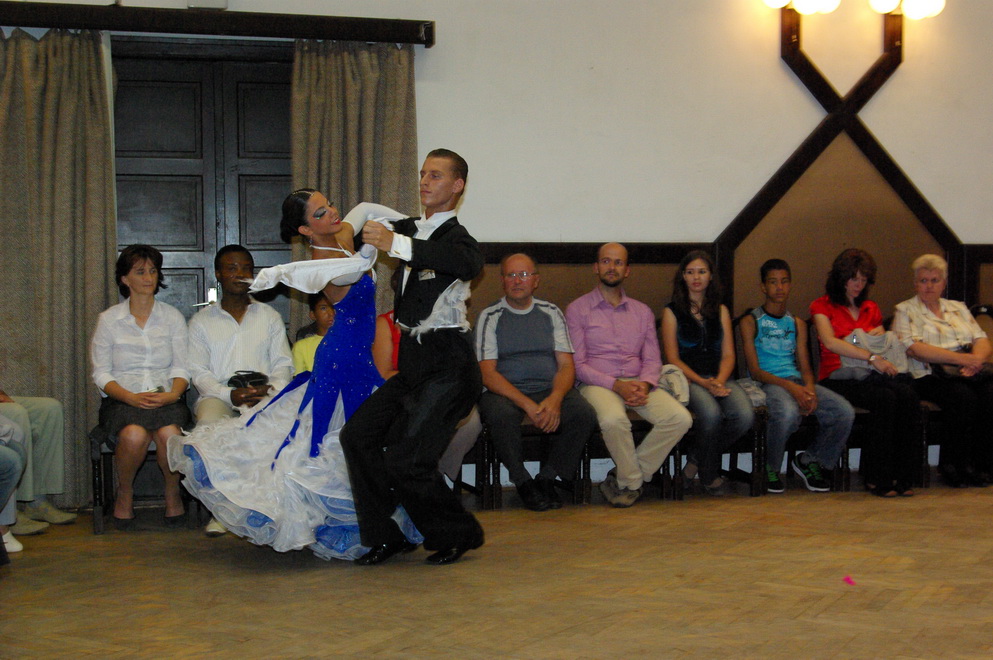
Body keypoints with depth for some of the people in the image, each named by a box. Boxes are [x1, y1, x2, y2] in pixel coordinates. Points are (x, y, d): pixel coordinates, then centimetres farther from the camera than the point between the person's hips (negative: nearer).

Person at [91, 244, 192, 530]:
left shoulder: (172, 317, 12)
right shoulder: (109, 319, 8)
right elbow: (101, 373, 3)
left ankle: (173, 492, -6)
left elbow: (181, 367, 6)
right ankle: (124, 493, -6)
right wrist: (131, 397, -15)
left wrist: (173, 393, -16)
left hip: (166, 398, 1)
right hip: (123, 399, -1)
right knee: (135, 434, -35)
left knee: (169, 433, -34)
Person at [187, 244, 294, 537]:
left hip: (263, 397, 1)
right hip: (218, 395, 0)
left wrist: (270, 390, -13)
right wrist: (230, 394, -15)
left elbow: (283, 364, 10)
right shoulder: (201, 321, 15)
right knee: (210, 425, -36)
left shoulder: (269, 317, 19)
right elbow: (198, 372, 4)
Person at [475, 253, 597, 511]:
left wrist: (555, 399, -16)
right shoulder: (490, 317, 5)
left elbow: (566, 366, 7)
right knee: (502, 415, -37)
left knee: (585, 414, -26)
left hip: (550, 390, 3)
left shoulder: (551, 313, 15)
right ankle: (522, 482, -13)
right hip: (504, 392, -3)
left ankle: (547, 478, -7)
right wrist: (527, 405, -20)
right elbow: (487, 373, -6)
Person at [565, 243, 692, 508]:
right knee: (614, 420, -38)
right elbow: (577, 364, -2)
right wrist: (616, 385, -15)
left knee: (680, 418, -22)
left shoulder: (642, 312, 20)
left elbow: (652, 359, 14)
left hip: (638, 384, 4)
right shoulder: (578, 309, 6)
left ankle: (624, 479, -9)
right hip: (597, 384, -4)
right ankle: (633, 481, -10)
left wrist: (644, 385, -9)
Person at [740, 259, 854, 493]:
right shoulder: (751, 322, 6)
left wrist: (810, 389, -10)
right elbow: (755, 370, -4)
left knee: (845, 412, -21)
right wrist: (789, 386, -19)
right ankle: (770, 469, -12)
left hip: (796, 382, 5)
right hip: (767, 383, -5)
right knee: (788, 413, -40)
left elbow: (805, 366, 14)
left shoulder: (797, 324, 22)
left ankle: (810, 460, 4)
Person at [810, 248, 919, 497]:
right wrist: (871, 357, -19)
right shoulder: (822, 306, 8)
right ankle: (877, 477, -28)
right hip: (838, 377, -5)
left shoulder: (871, 308, 26)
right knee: (885, 399, -34)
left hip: (870, 374, 5)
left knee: (908, 396, -29)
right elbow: (830, 342, -10)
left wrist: (880, 336, 5)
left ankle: (901, 475, -27)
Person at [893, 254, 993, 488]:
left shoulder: (958, 308, 25)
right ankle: (954, 465, -21)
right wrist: (961, 358, -15)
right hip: (930, 376, -4)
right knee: (964, 396, -33)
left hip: (969, 374, 4)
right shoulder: (905, 311, 9)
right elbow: (914, 349, -8)